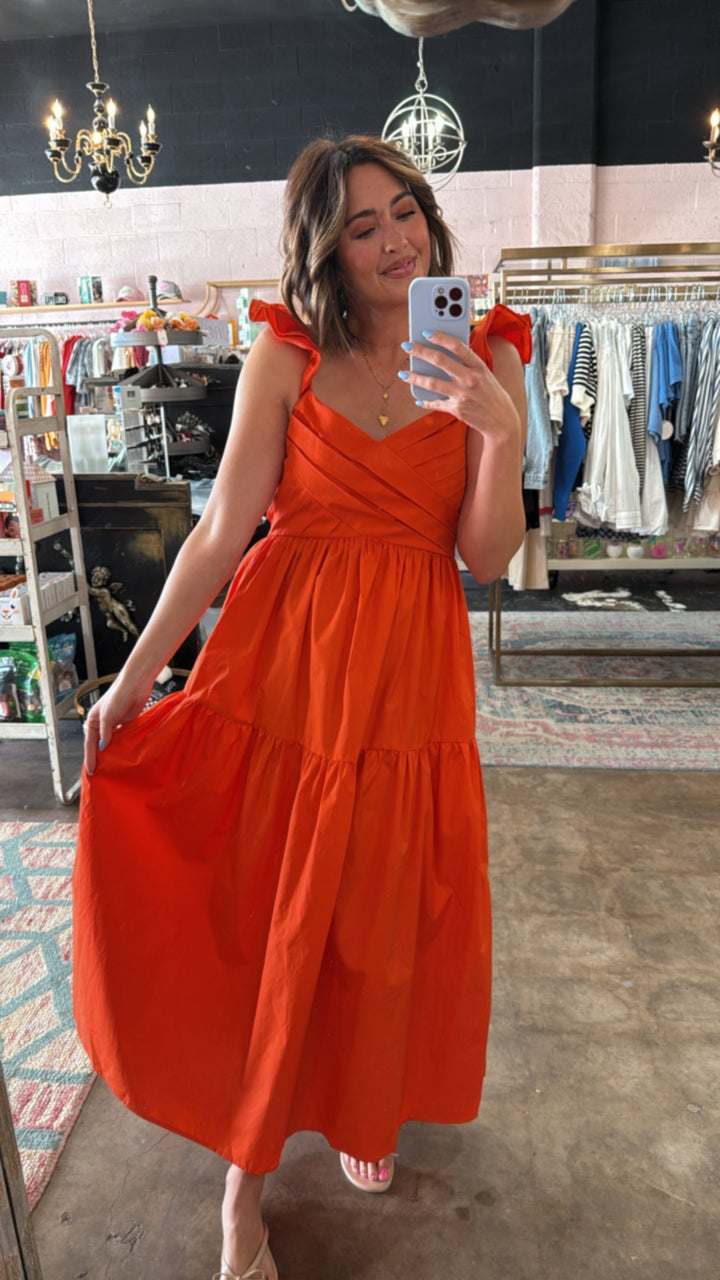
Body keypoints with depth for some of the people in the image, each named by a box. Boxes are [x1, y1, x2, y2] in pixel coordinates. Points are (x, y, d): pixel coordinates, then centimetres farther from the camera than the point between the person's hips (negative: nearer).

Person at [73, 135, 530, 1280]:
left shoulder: (485, 359, 2)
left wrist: (504, 431, -18)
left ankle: (364, 1108, 48)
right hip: (284, 656, -1)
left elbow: (488, 559, -3)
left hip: (412, 669, 2)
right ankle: (246, 1167, 36)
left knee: (388, 914, 15)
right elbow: (222, 531, -3)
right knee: (261, 911, 9)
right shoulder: (287, 355, -2)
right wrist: (137, 673, -4)